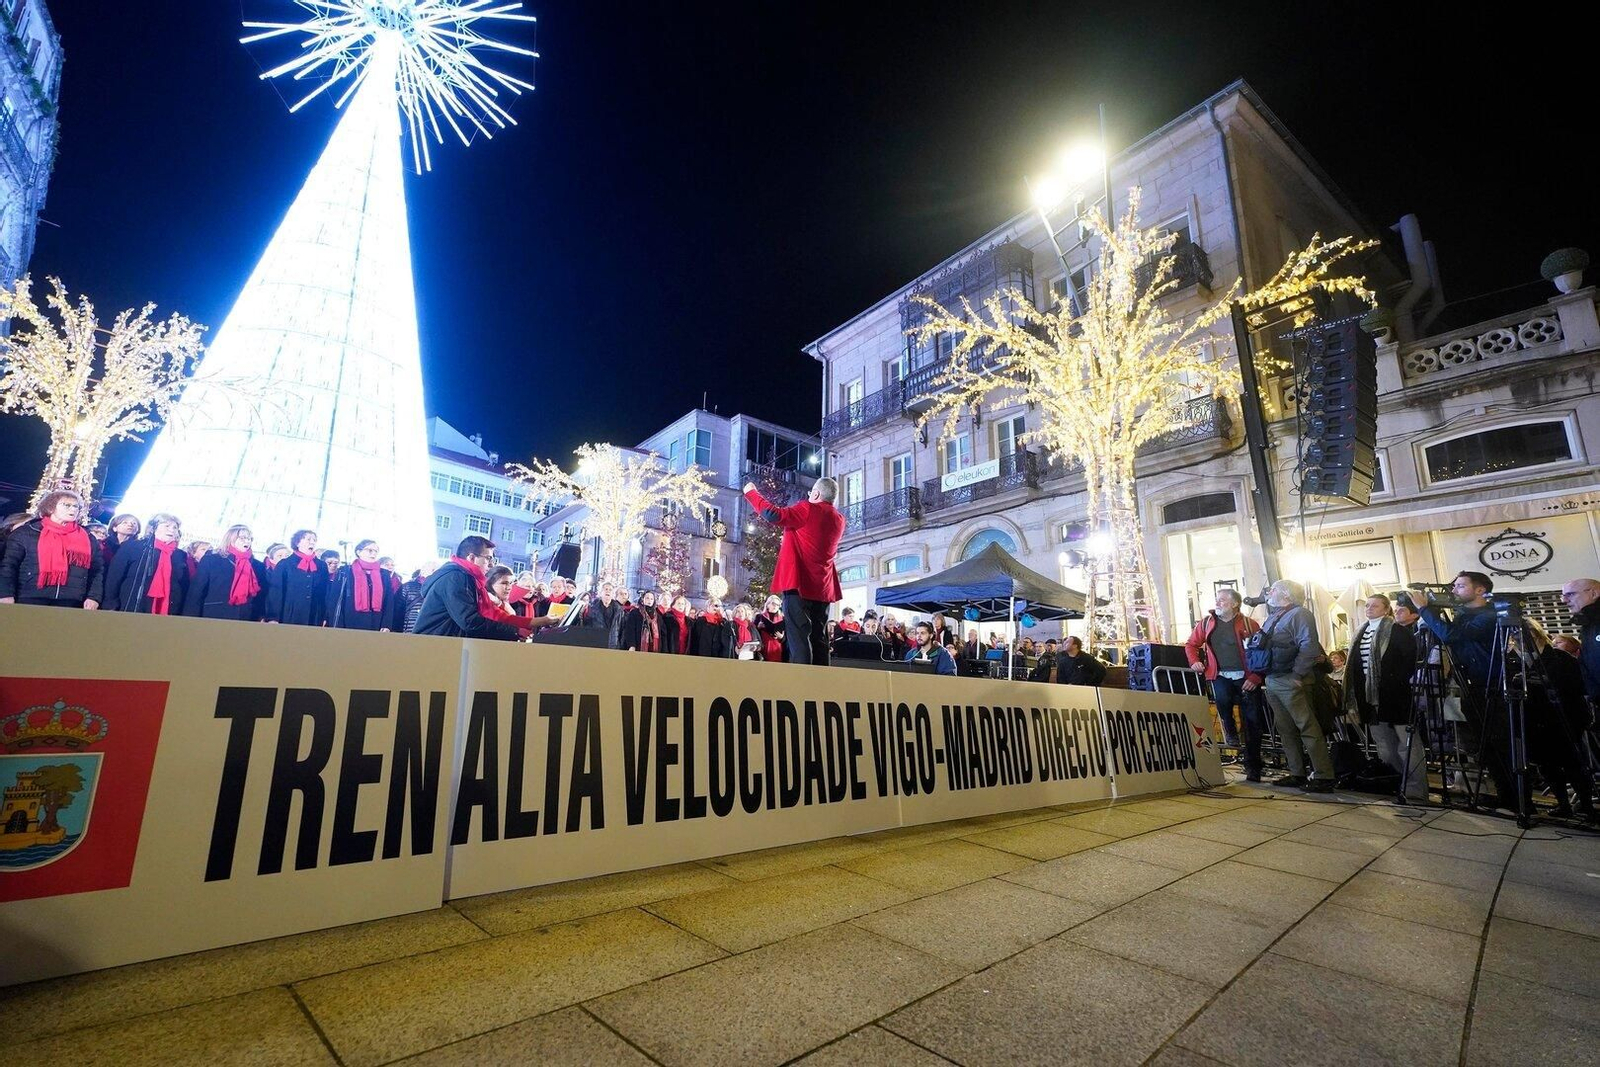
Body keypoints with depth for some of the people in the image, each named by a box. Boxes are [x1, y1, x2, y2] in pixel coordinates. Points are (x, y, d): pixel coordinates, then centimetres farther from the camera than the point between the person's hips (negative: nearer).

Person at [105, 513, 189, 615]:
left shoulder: (181, 556, 12)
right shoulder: (133, 547, 5)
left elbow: (185, 588, 12)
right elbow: (114, 577, 3)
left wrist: (177, 614, 5)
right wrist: (111, 607, -3)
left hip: (165, 615, 2)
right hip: (131, 612, -2)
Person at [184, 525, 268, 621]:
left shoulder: (258, 566, 10)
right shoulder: (211, 560, 4)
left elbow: (262, 597, 12)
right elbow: (195, 593, 2)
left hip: (245, 622, 2)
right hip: (213, 619, -2)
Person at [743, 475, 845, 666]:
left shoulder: (808, 510, -8)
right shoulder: (839, 520, 13)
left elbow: (773, 515, -16)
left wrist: (751, 492, -4)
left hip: (799, 582, -7)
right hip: (823, 587, 7)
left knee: (798, 636, -9)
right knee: (818, 638, 9)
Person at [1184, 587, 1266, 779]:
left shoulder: (1249, 624, 1)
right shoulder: (1206, 623, 9)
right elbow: (1191, 644, 17)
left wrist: (1255, 678, -10)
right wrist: (1194, 662, 0)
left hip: (1246, 678, 0)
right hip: (1221, 676, 1)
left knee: (1252, 722, 0)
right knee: (1222, 699, -33)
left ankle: (1253, 768, 12)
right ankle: (1230, 734, -3)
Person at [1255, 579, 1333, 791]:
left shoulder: (1299, 614, -8)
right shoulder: (1273, 616, 19)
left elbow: (1309, 648, -18)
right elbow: (1262, 648, 22)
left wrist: (1297, 675, -18)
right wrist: (1265, 677, 15)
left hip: (1290, 682, -9)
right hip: (1272, 681, 9)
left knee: (1308, 727, -6)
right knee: (1285, 729, 12)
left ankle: (1323, 776, -1)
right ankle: (1297, 773, 19)